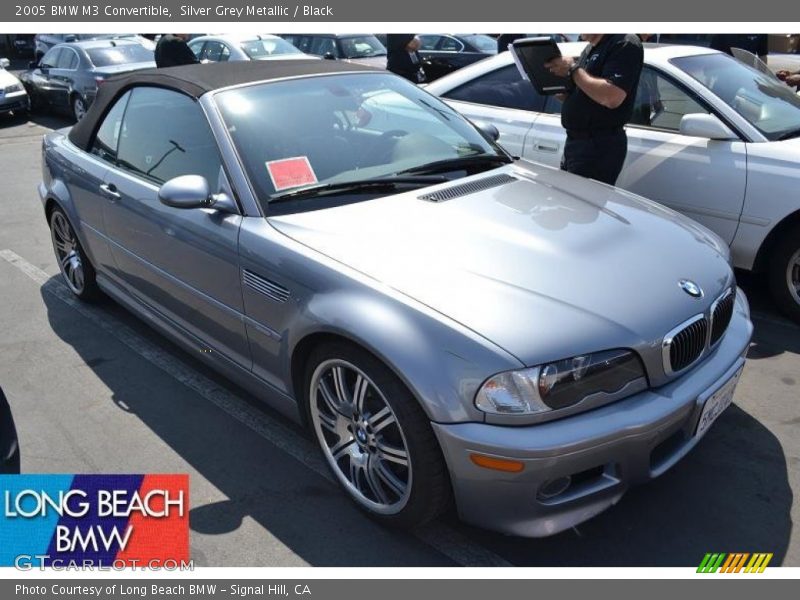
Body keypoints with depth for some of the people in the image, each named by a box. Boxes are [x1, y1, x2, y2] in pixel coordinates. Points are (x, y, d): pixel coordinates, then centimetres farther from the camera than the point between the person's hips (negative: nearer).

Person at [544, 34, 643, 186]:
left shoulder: (625, 44, -12)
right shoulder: (590, 49, 17)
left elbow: (611, 98, -26)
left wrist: (573, 69, -16)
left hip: (600, 146, -9)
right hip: (574, 140, 9)